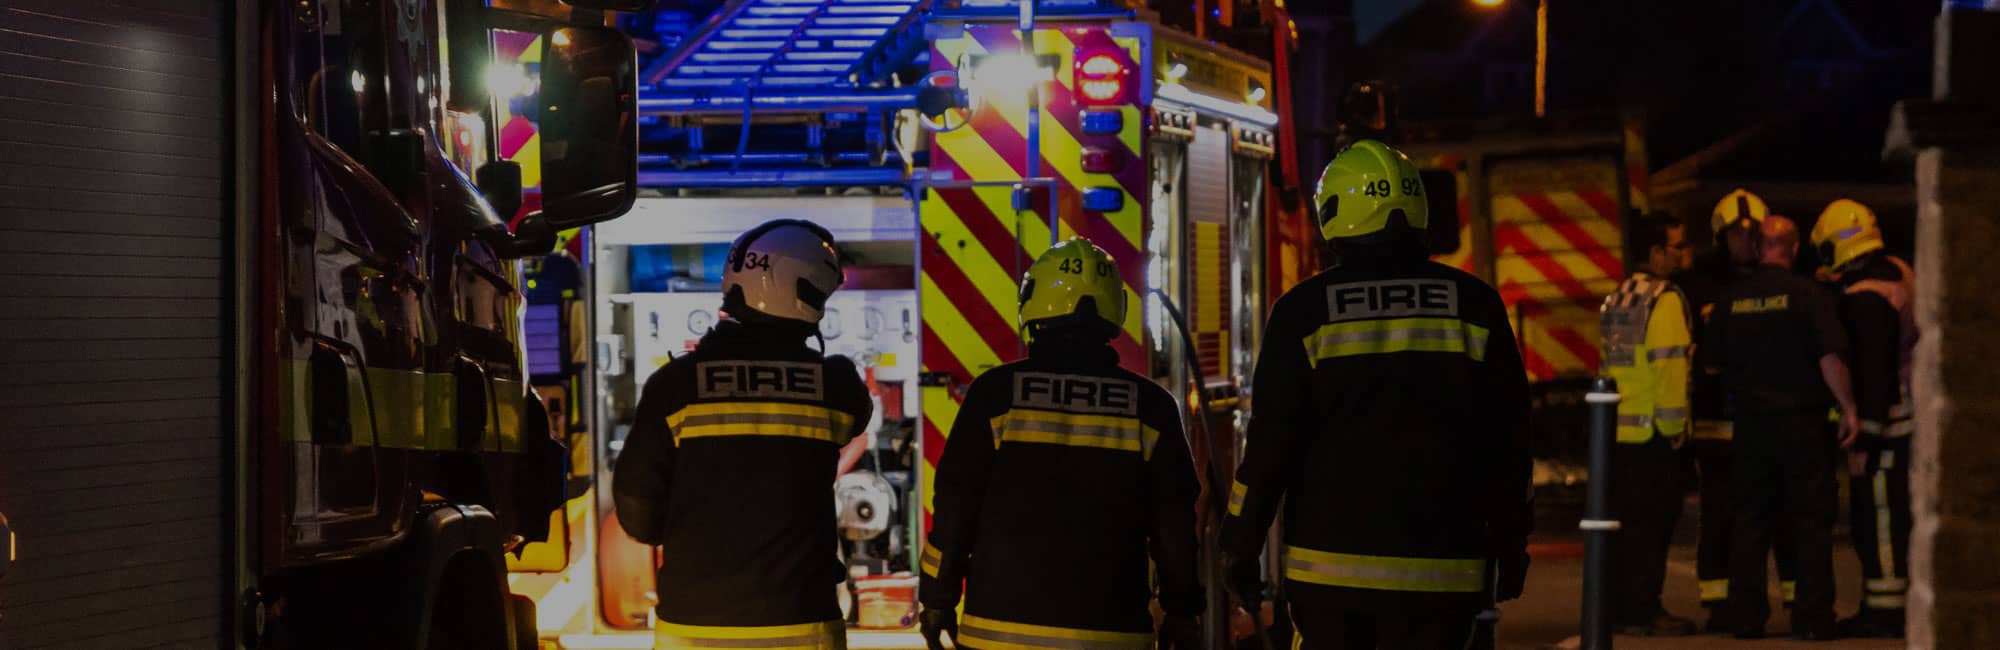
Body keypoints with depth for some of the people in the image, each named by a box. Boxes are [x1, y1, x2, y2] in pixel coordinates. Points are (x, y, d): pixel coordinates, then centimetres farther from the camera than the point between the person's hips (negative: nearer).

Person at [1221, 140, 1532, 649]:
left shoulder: (1304, 311, -3)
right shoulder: (1474, 306, 3)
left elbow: (1271, 442, -4)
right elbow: (1508, 441, 6)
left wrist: (1242, 544, 5)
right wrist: (1510, 545, 15)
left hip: (1329, 564, -1)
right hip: (1442, 568, 1)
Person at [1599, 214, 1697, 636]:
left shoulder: (1618, 299, 14)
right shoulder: (1664, 300, -12)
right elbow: (1670, 366, -18)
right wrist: (1674, 425, -13)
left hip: (1619, 428, 8)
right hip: (1653, 431, -8)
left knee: (1626, 519, 12)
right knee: (1651, 523, -4)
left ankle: (1621, 608, 17)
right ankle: (1643, 612, -3)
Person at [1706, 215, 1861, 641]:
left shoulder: (1731, 300, 3)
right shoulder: (1808, 294, -9)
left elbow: (1712, 365, 10)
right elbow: (1831, 358, -14)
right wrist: (1848, 407, -5)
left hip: (1750, 425, 4)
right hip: (1802, 424, -3)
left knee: (1749, 523, 9)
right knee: (1811, 523, 2)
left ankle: (1746, 617, 9)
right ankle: (1812, 618, 1)